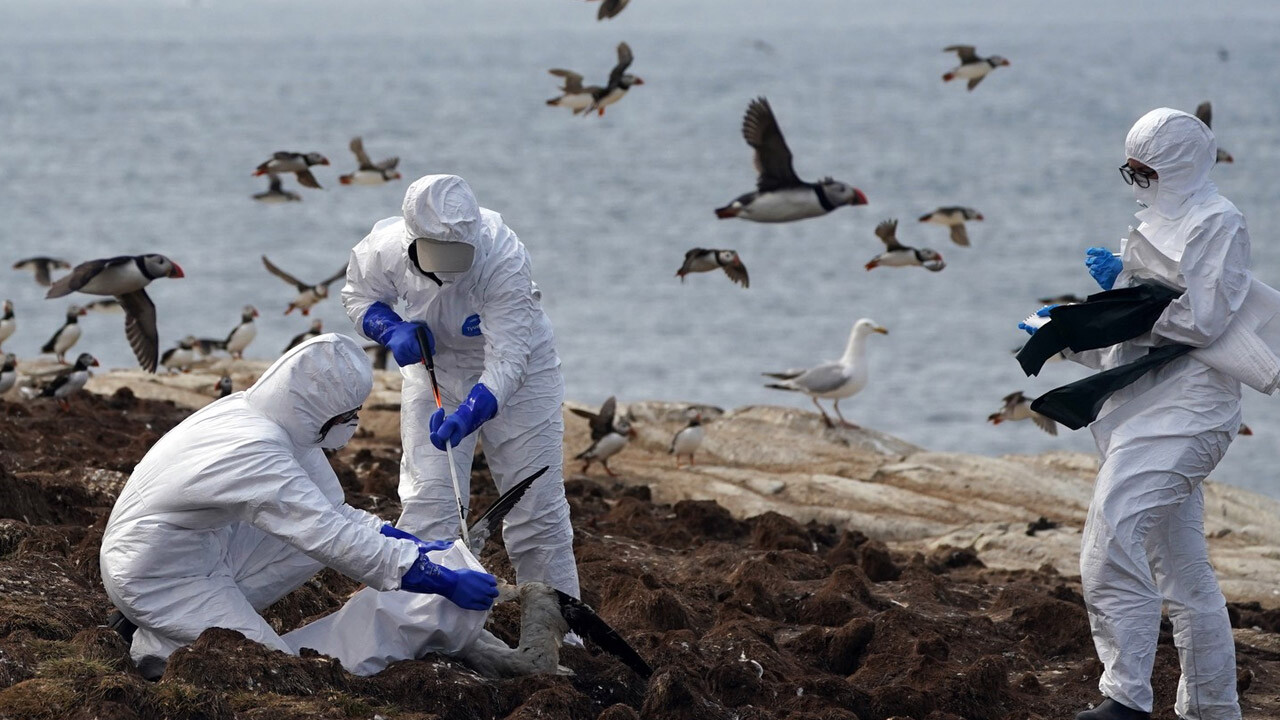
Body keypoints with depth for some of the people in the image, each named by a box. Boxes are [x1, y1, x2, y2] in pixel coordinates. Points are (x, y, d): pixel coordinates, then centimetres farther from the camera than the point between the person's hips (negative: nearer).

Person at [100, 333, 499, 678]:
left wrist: (411, 545, 5)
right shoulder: (257, 453, -30)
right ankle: (162, 643, -2)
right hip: (156, 579, -9)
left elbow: (327, 510, 7)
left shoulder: (250, 411, -4)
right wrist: (439, 579, -24)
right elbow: (335, 542, -28)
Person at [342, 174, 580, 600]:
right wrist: (393, 332, -23)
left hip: (517, 372, -2)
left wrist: (468, 415, -53)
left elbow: (507, 361, -39)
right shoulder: (385, 249, -26)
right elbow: (359, 294, -2)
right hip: (435, 369, 2)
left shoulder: (504, 259, -38)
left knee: (536, 510, 4)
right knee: (426, 502, -8)